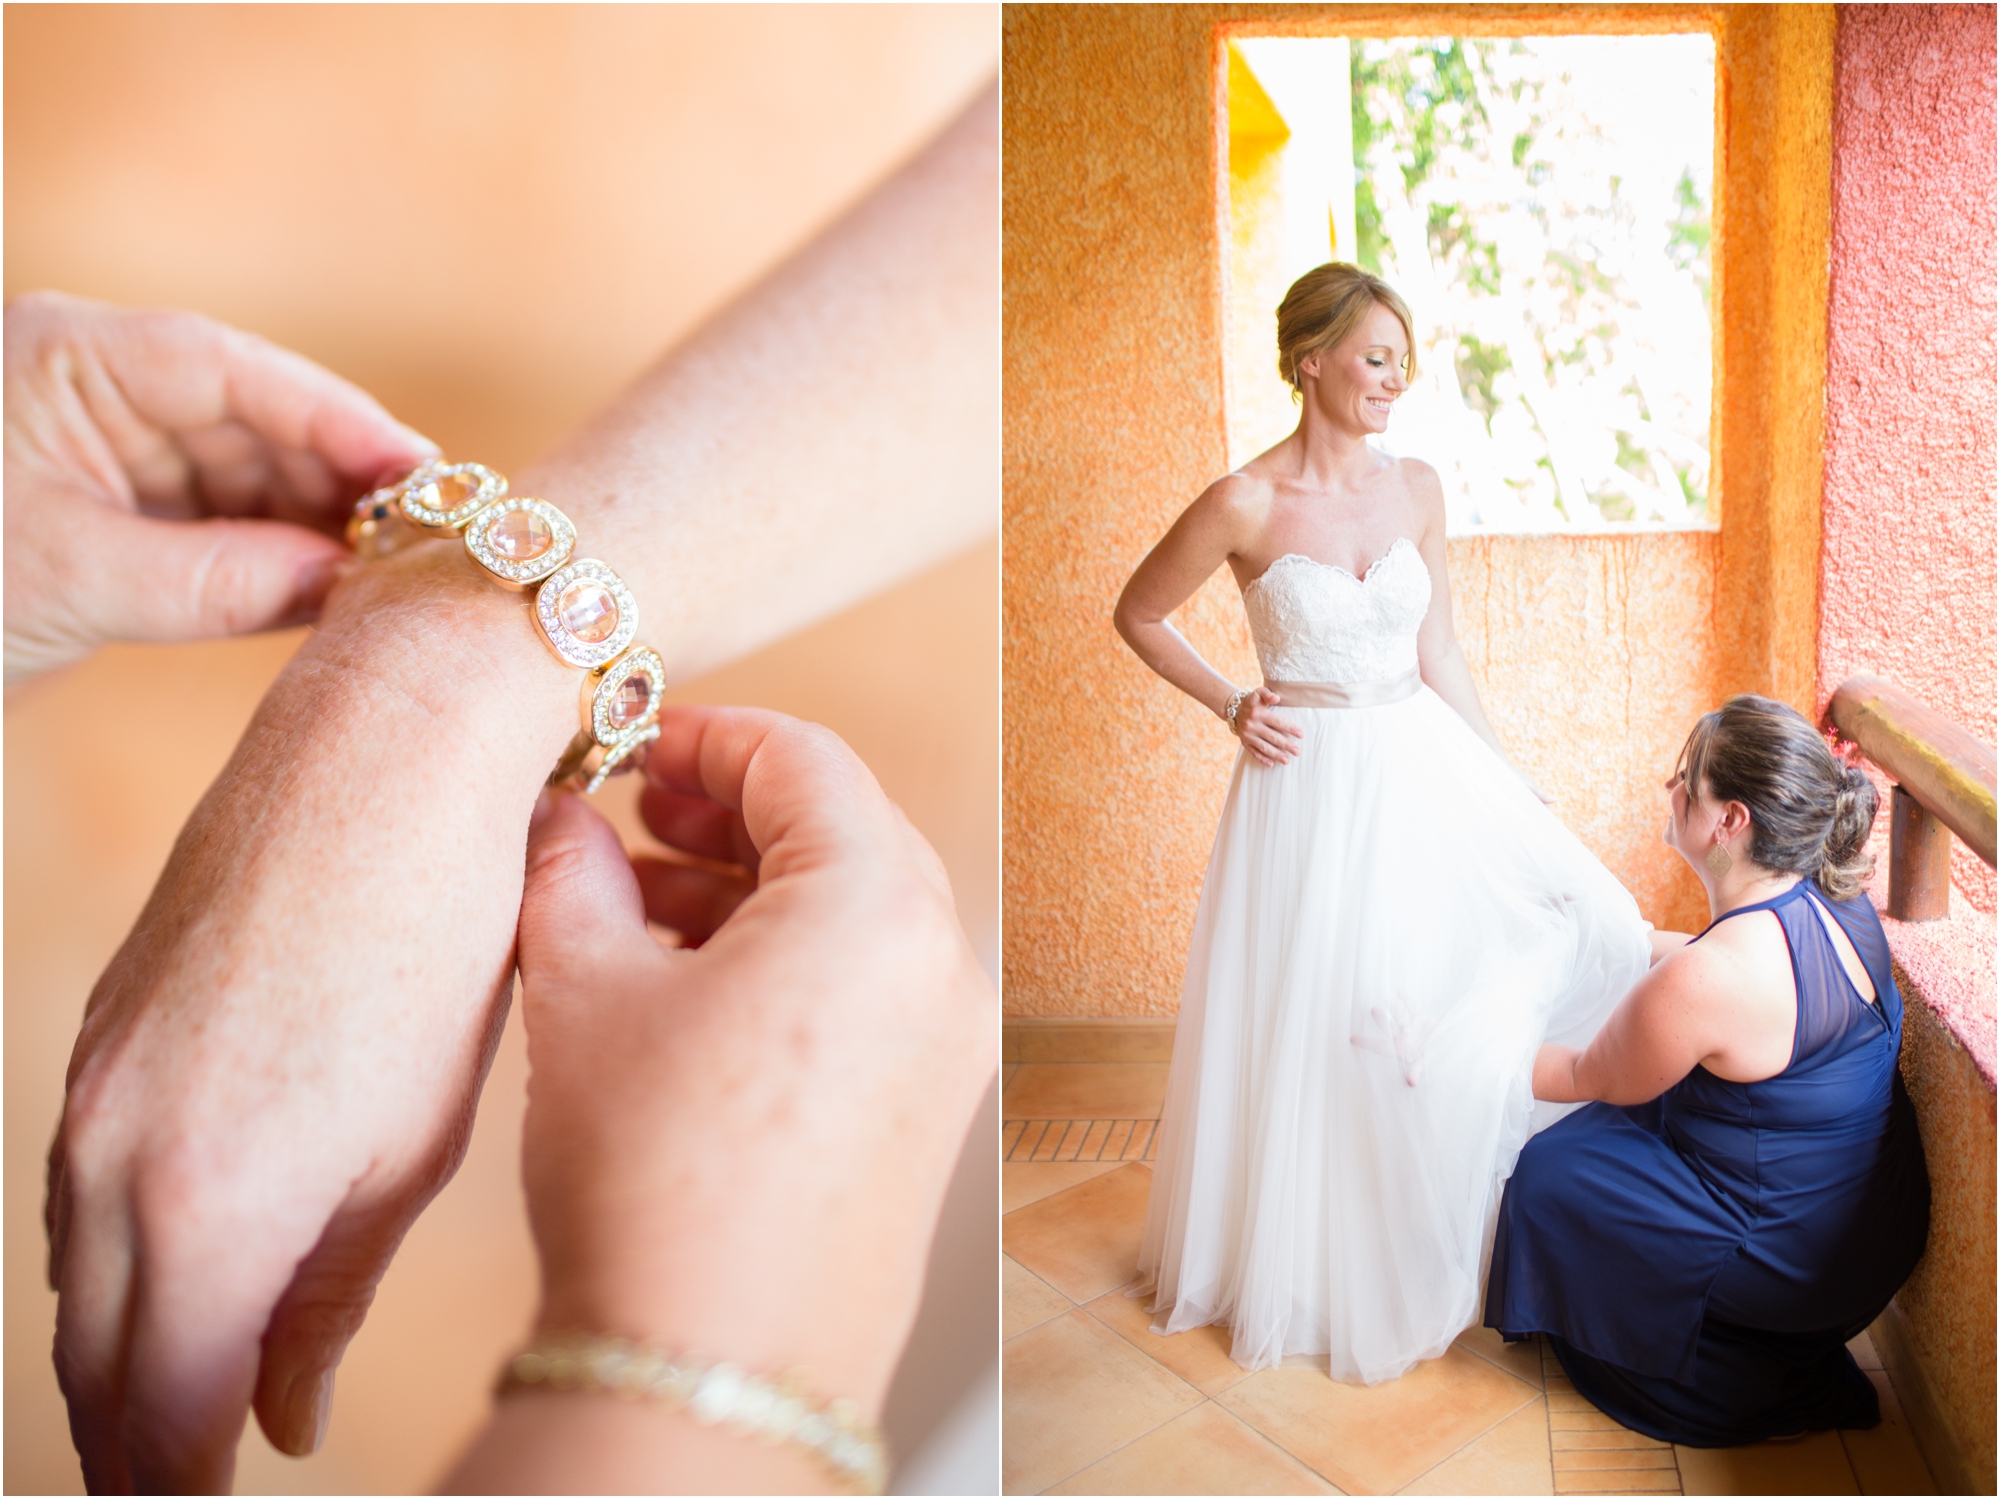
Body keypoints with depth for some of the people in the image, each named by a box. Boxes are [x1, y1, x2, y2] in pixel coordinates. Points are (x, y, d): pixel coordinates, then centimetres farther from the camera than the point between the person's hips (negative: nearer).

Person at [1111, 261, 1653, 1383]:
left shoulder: (1418, 488, 4)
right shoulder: (1246, 506, -13)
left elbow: (1438, 652, 9)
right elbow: (1139, 616, 0)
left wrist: (1507, 777, 9)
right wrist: (1232, 705, -7)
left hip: (1427, 762, 6)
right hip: (1316, 780, -5)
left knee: (1594, 928, 1)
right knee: (1327, 1024, 2)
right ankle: (1322, 1264, 29)